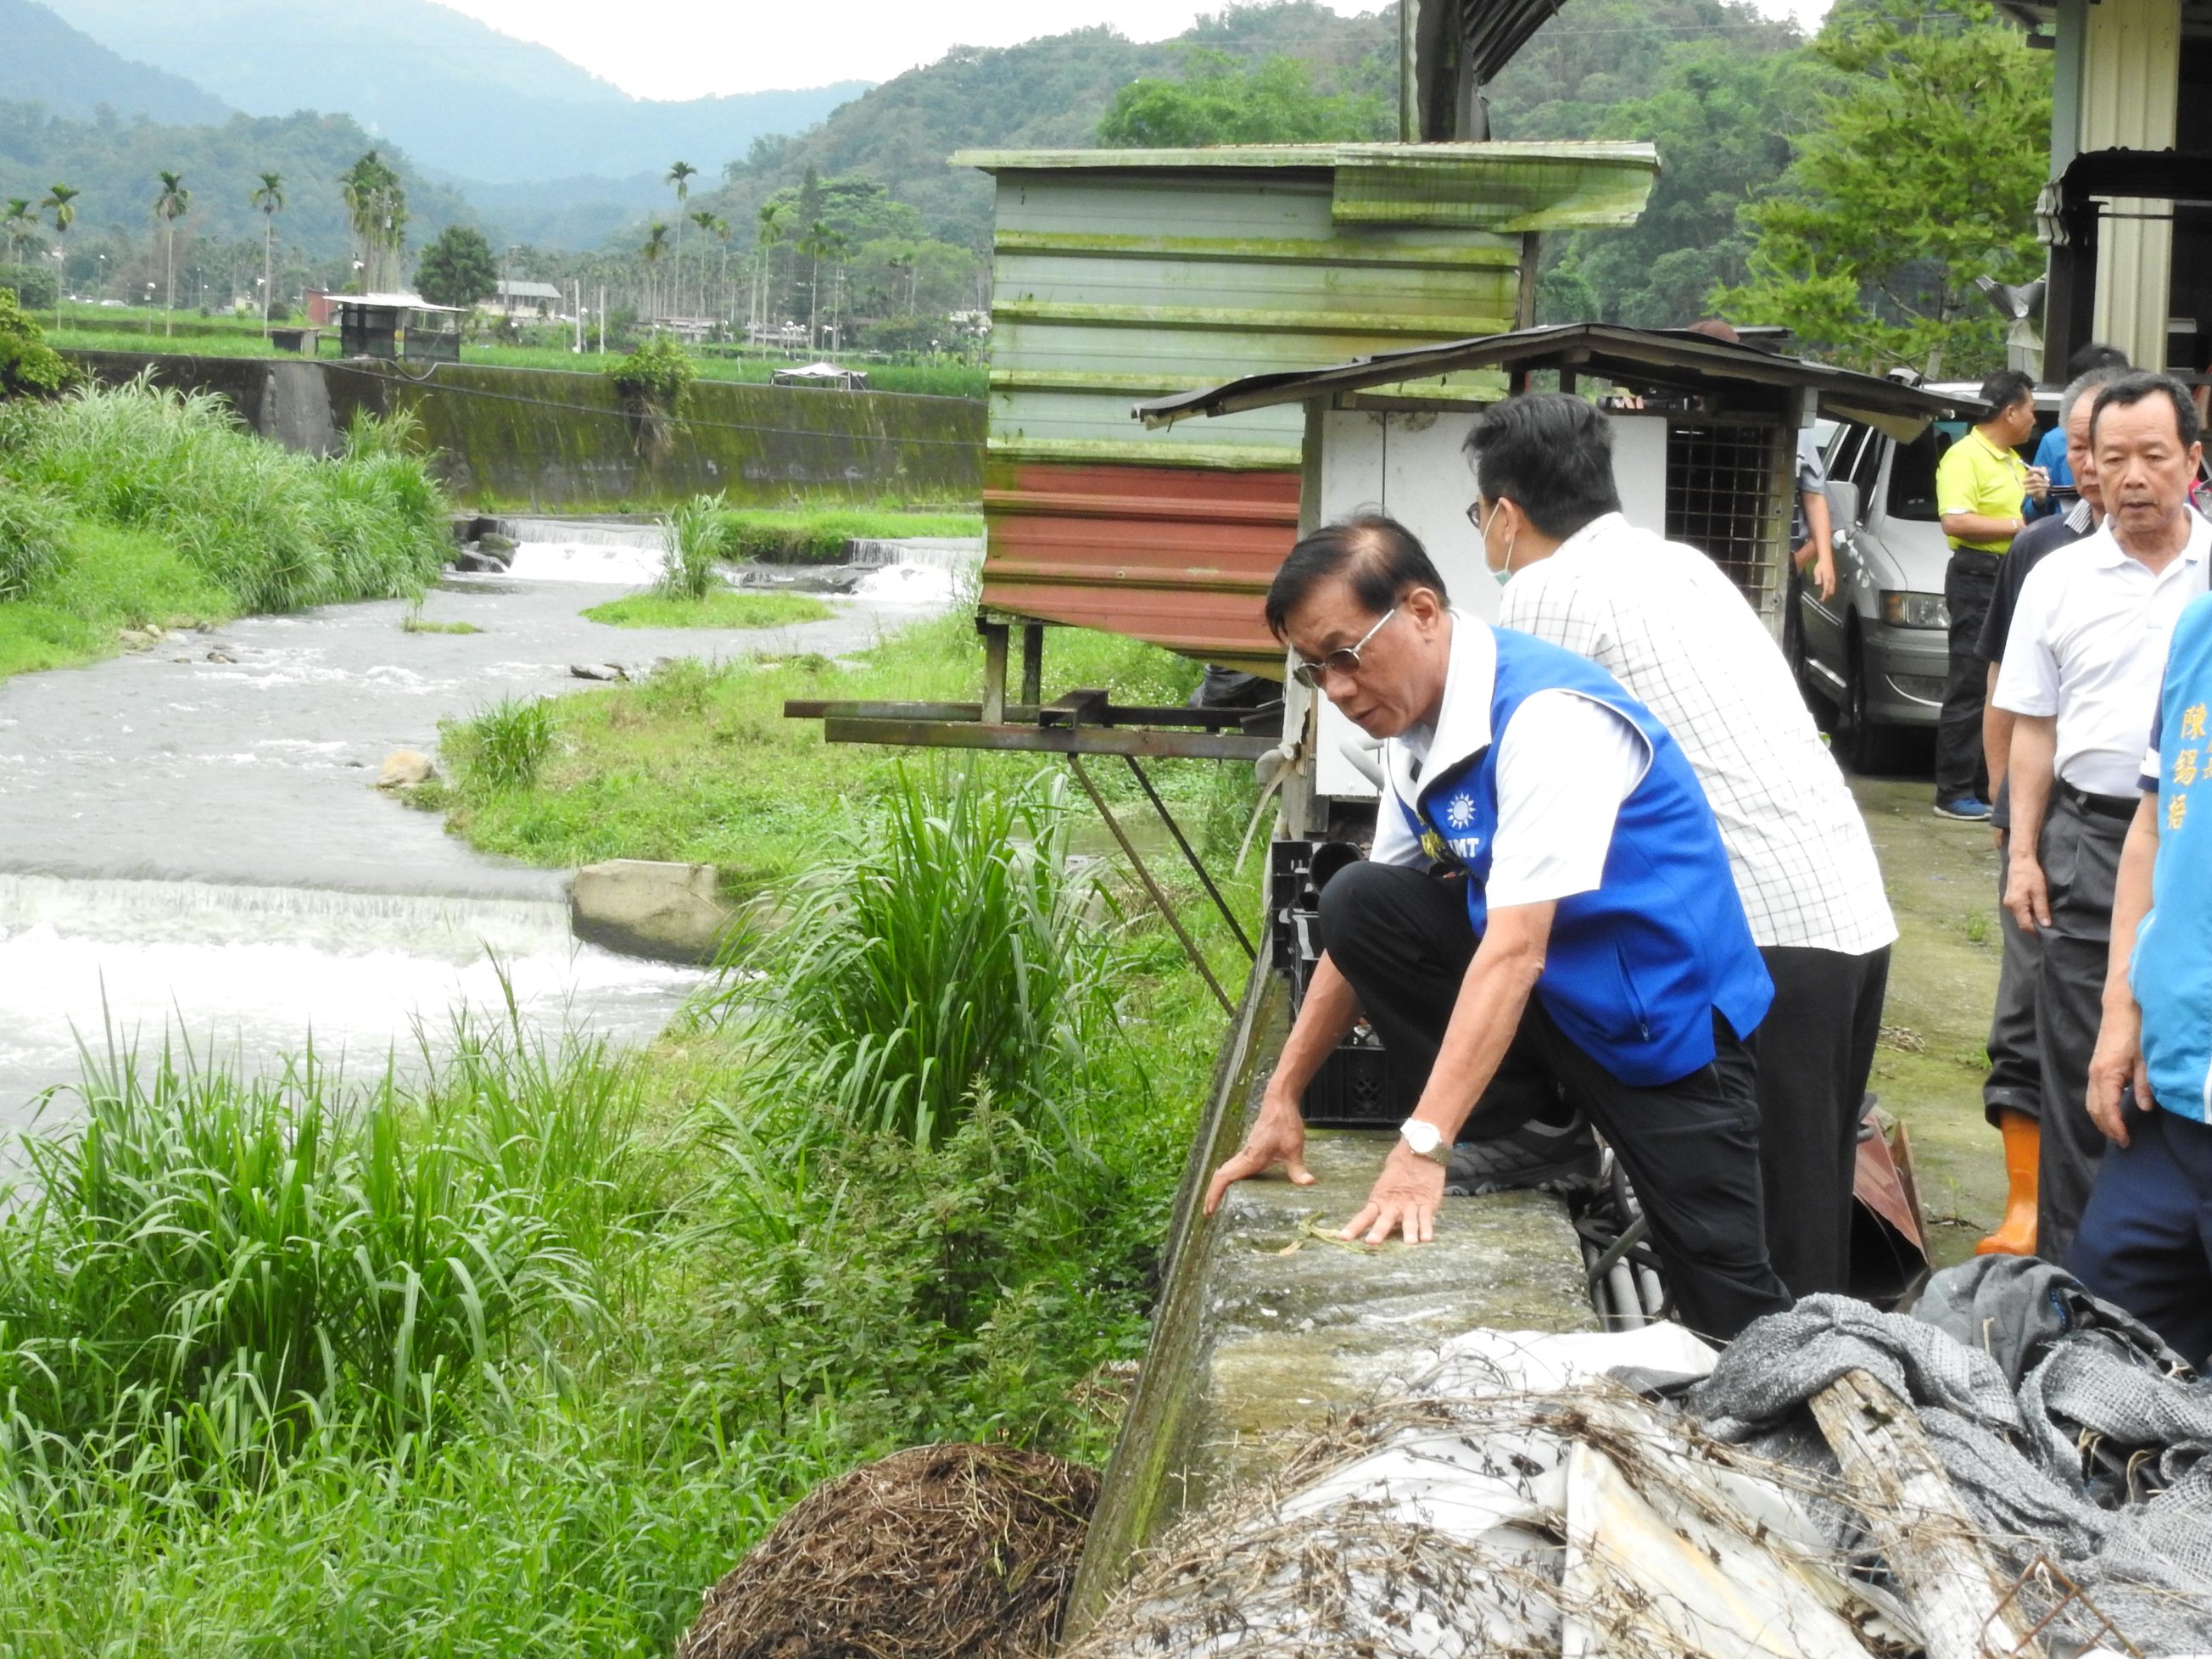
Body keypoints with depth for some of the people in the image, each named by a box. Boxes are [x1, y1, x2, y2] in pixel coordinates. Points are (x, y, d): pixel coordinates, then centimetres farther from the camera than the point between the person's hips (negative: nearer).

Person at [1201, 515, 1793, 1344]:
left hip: (1663, 1016, -7)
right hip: (1549, 990, 7)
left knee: (1731, 1317, -7)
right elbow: (1370, 932, 6)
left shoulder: (1548, 717, -27)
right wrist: (1281, 1100, 3)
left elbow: (1514, 950, -34)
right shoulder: (1418, 725, -2)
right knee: (1355, 901, -11)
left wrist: (1421, 1150, -38)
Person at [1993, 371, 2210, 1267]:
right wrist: (2023, 853, 3)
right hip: (2091, 837, 1)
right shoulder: (2059, 579, 6)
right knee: (2079, 1067, 4)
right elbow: (2034, 729, 9)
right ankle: (2067, 1275, 12)